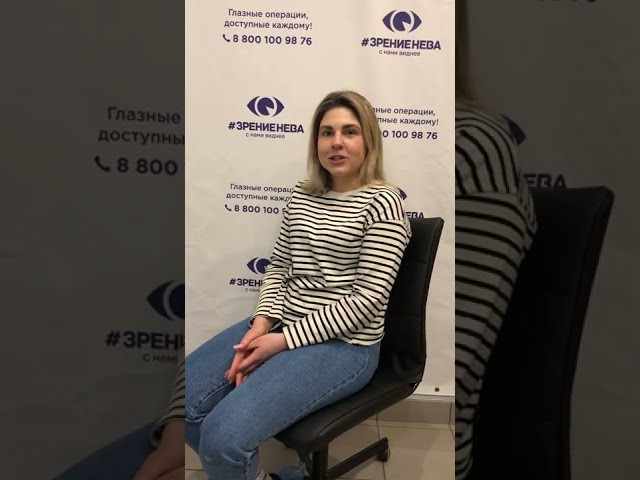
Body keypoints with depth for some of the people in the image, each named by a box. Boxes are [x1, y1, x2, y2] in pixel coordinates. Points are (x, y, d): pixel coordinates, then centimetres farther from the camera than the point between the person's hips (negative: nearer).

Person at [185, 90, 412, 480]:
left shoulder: (382, 202, -8)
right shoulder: (302, 196, 11)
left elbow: (368, 297, -15)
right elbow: (278, 267, 13)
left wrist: (285, 340, -17)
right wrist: (262, 322, -6)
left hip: (344, 345, -6)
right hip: (282, 326, 7)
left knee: (224, 437, -25)